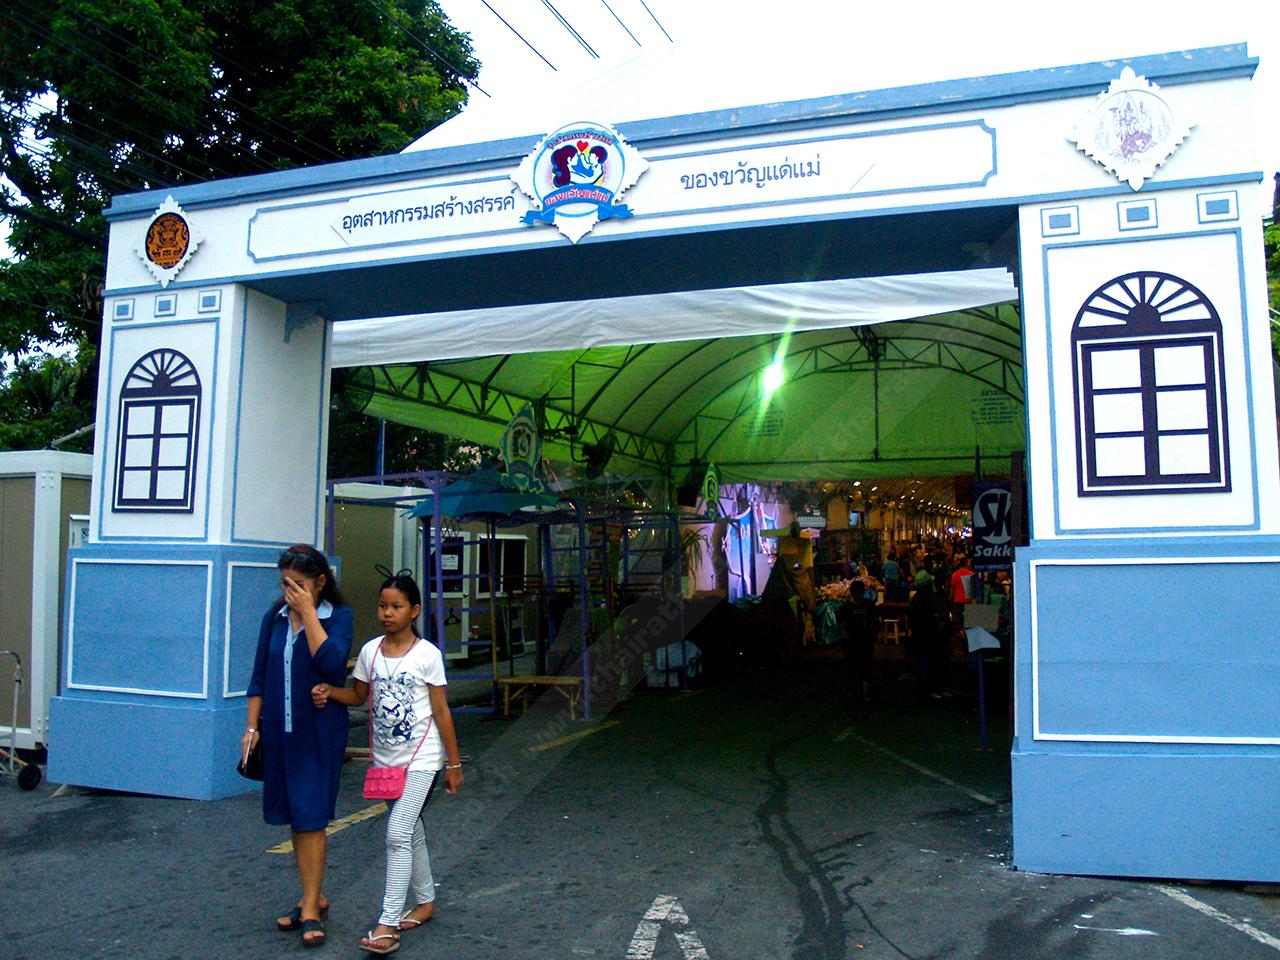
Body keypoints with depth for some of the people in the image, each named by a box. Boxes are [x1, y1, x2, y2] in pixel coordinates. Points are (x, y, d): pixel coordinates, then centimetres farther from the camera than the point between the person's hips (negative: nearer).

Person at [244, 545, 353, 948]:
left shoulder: (338, 616, -7)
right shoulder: (275, 618, 6)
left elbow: (330, 662, -23)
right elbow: (259, 676, 10)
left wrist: (308, 612, -19)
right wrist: (252, 726, 6)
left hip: (319, 731, -5)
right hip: (280, 730, 5)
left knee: (310, 816, -5)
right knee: (294, 816, 12)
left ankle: (310, 908, 3)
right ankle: (315, 896, 26)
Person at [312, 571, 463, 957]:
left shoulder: (427, 654, -11)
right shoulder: (370, 651, 1)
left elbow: (441, 712, -7)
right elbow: (357, 694, 13)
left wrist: (453, 764, -4)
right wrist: (328, 691, -8)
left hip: (421, 758, -5)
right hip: (385, 758, 5)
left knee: (398, 834, -14)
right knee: (410, 832, 18)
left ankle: (387, 925, -8)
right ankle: (426, 901, 35)